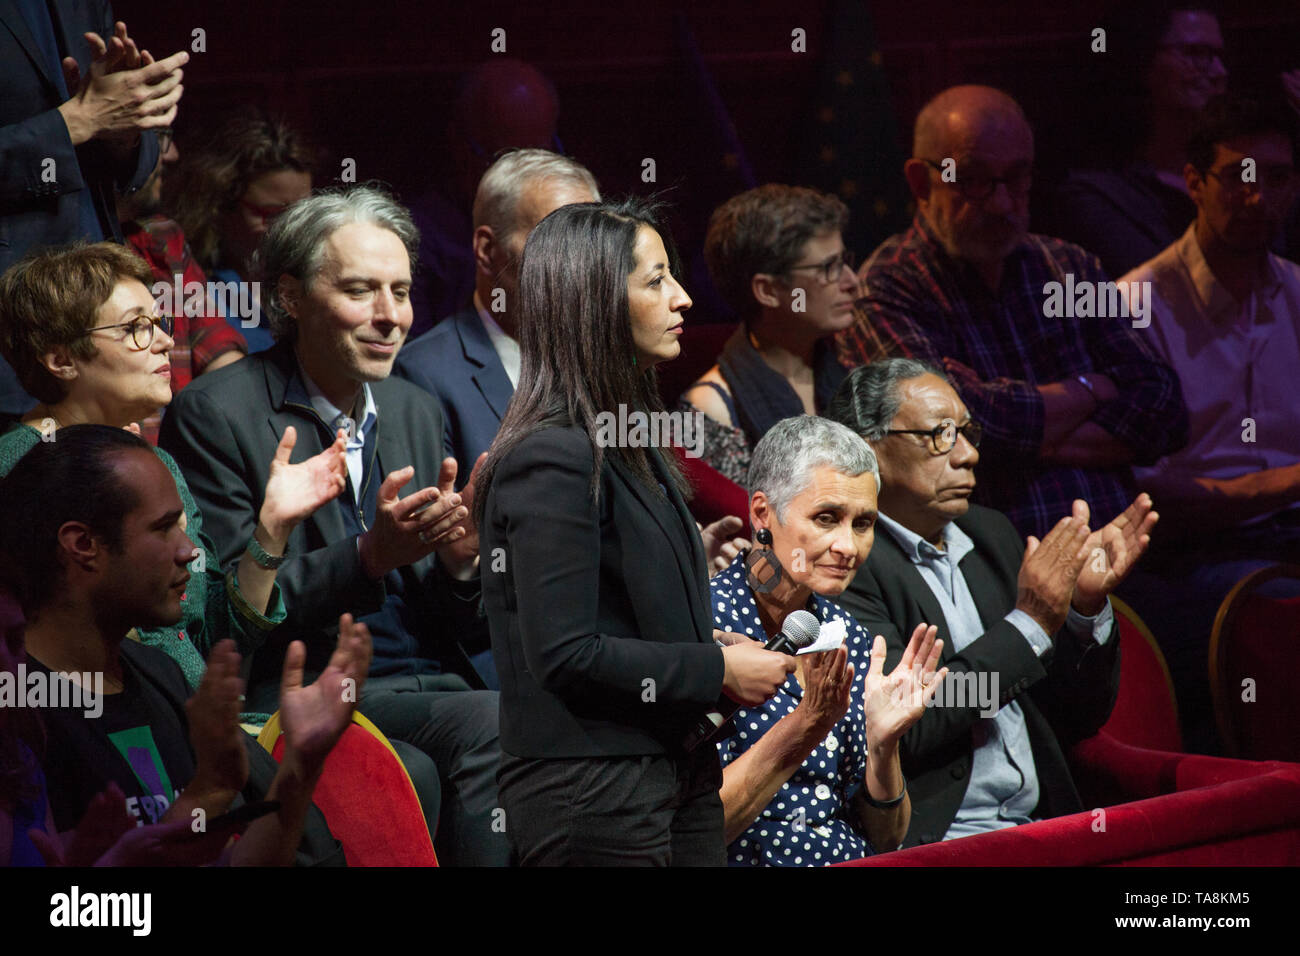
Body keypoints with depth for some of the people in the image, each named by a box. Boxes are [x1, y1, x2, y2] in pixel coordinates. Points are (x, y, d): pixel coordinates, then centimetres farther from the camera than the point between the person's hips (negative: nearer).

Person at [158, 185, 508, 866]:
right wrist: (369, 556, -21)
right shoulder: (215, 416, -3)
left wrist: (459, 560, -6)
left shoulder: (416, 412, 17)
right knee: (489, 724, -32)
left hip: (431, 690, 6)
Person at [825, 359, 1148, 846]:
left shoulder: (990, 535, 17)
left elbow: (1078, 719, 21)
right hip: (930, 842, -7)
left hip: (1042, 826, 7)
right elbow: (896, 728, -17)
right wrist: (1030, 624, -10)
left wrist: (1087, 605, 3)